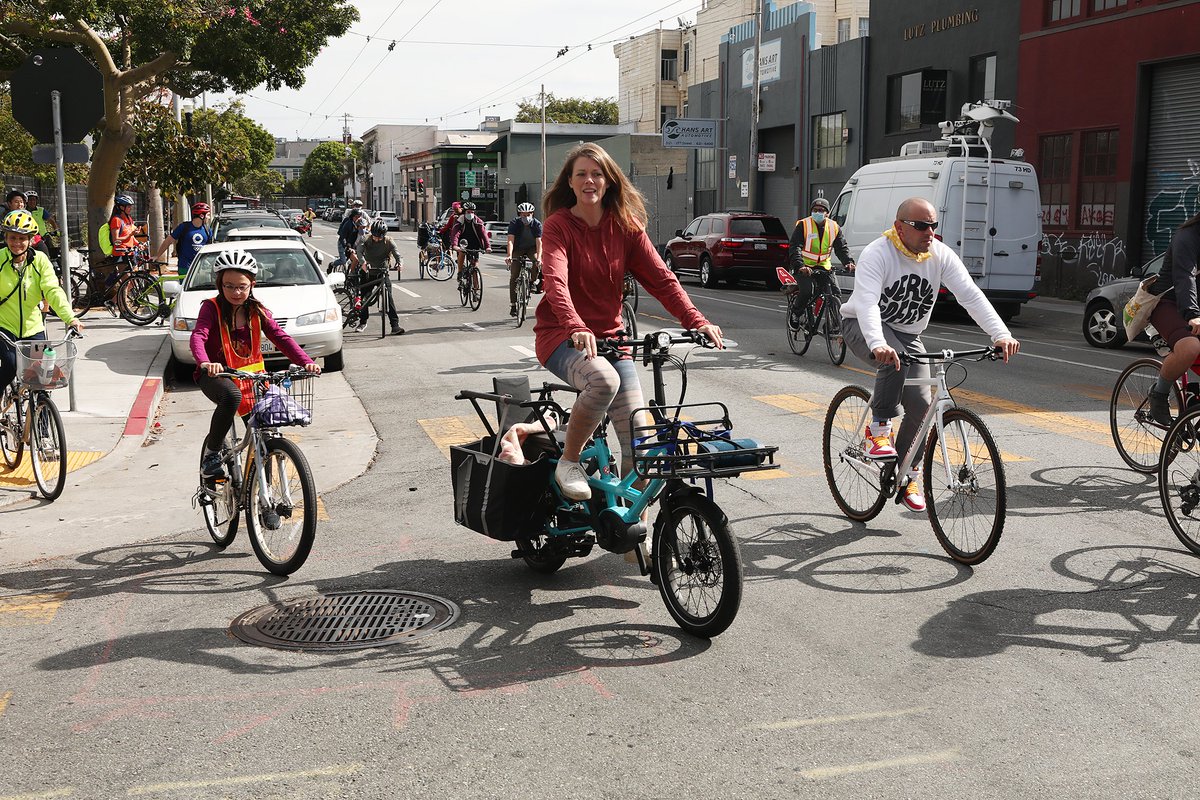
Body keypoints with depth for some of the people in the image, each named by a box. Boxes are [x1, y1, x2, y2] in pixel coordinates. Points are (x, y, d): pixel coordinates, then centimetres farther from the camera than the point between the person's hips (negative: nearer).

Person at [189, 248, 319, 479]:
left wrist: (306, 362, -24)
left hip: (250, 373, 5)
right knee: (231, 396, -37)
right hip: (216, 374, -4)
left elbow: (281, 337, -7)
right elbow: (198, 337, -25)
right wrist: (205, 363, -48)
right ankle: (211, 452, -18)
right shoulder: (212, 308, -10)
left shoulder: (257, 311, 2)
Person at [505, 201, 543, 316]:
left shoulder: (537, 224, -17)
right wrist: (509, 256, -45)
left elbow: (539, 242, -27)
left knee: (537, 262, -34)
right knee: (514, 277, -9)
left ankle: (534, 281, -5)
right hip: (518, 249, 0)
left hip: (532, 248, 0)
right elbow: (511, 241, -29)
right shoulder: (514, 224, -19)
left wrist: (538, 257, -42)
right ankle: (513, 305, -5)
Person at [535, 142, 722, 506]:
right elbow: (555, 282, -25)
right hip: (561, 338, -4)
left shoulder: (626, 226, 3)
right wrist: (576, 327, -44)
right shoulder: (558, 225, -8)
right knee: (604, 380, -37)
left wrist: (696, 320, -18)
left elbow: (660, 277, -3)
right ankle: (568, 462, -14)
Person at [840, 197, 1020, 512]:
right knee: (893, 360, -38)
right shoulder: (877, 254, -24)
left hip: (908, 334, 5)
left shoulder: (941, 255, -10)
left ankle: (907, 475, 11)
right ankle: (878, 429, -19)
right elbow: (867, 302, -39)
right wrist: (878, 344, -57)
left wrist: (1001, 334, -33)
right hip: (863, 327, -5)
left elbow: (971, 295, -18)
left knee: (920, 403, -7)